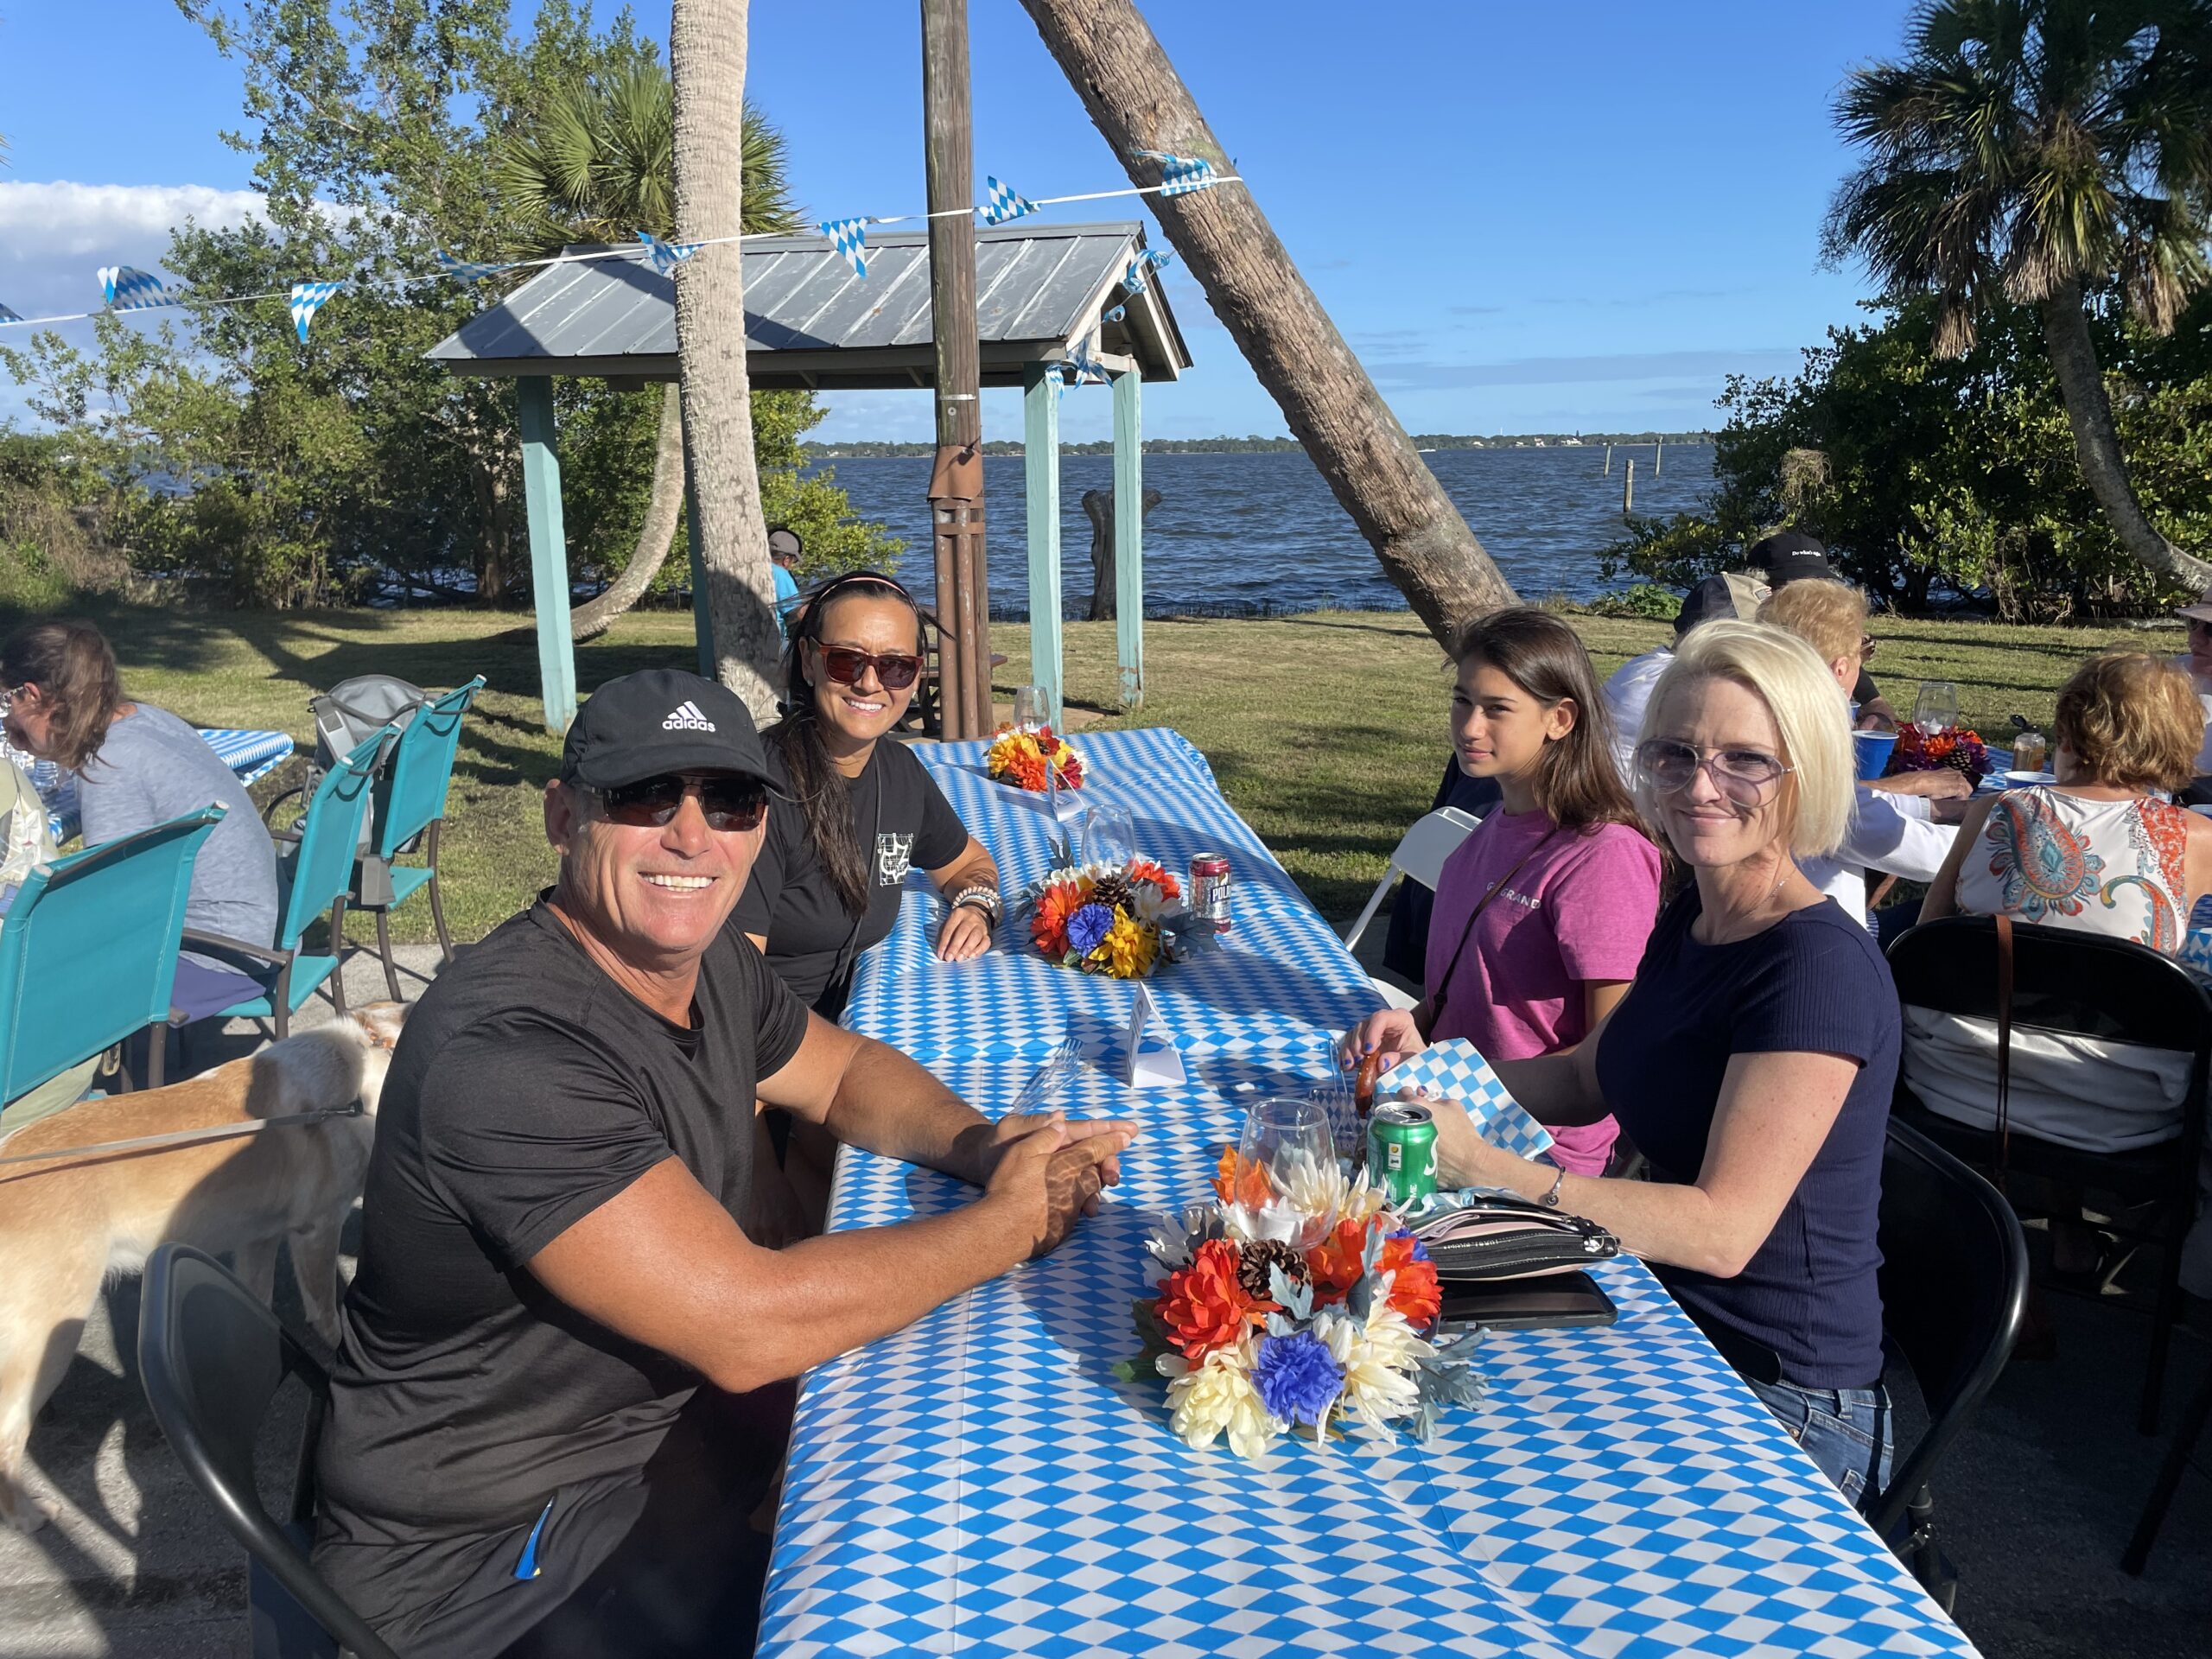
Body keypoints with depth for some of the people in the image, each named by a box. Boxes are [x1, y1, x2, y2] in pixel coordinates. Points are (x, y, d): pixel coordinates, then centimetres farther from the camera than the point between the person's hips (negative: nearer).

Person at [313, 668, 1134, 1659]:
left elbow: (844, 1071, 13)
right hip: (483, 1556, -8)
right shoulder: (505, 1053, -32)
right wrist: (1016, 1218, -22)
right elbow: (747, 1328, -33)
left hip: (660, 1417, 8)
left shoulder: (710, 964, -5)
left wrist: (978, 1146, -9)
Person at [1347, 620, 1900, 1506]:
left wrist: (1479, 1166, -30)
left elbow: (1723, 1230, -28)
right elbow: (1588, 1080, 16)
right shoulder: (1690, 920, 4)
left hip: (1776, 1401, -7)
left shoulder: (1819, 967, -24)